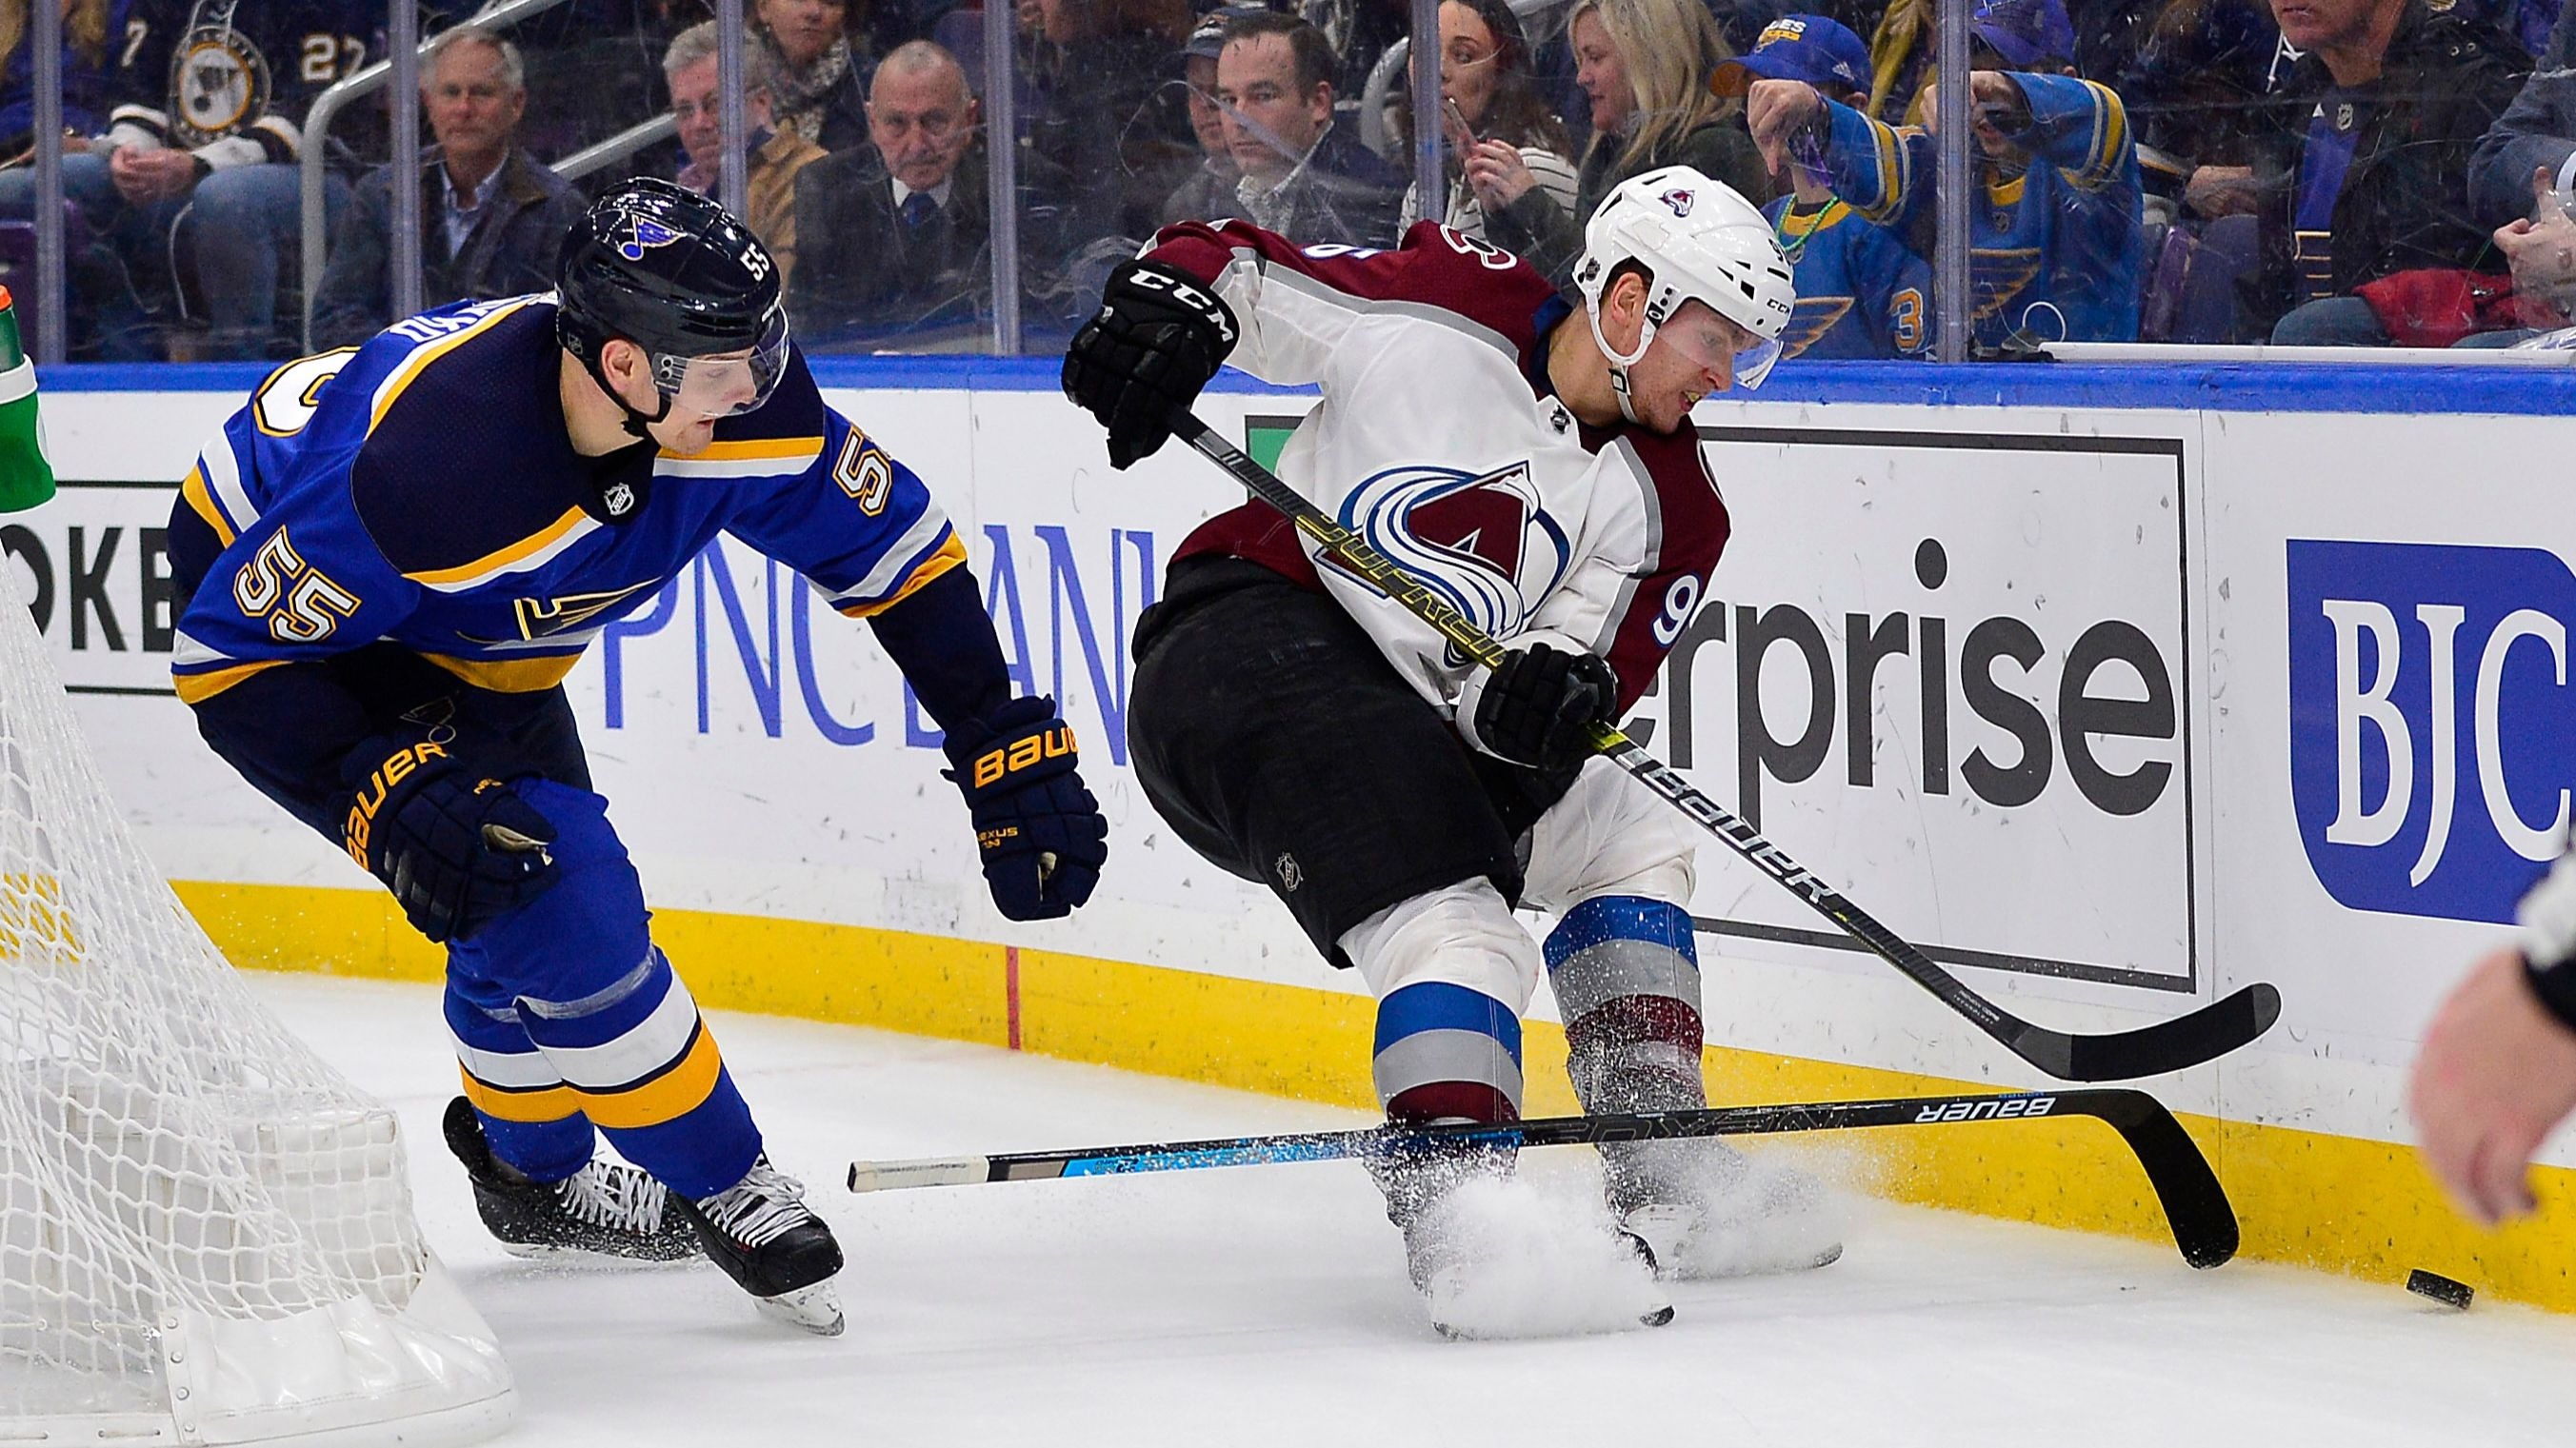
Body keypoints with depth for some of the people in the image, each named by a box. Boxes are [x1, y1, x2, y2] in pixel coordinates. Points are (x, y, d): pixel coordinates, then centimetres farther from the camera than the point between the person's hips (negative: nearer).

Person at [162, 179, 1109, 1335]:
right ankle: (725, 1192, -2)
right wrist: (390, 803, -39)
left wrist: (1010, 755, -12)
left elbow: (893, 545, -10)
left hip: (463, 635, 7)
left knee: (541, 917, 18)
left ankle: (534, 1170, 47)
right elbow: (231, 657, -32)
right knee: (555, 904, -19)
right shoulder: (426, 459, -42)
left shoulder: (736, 403, -24)